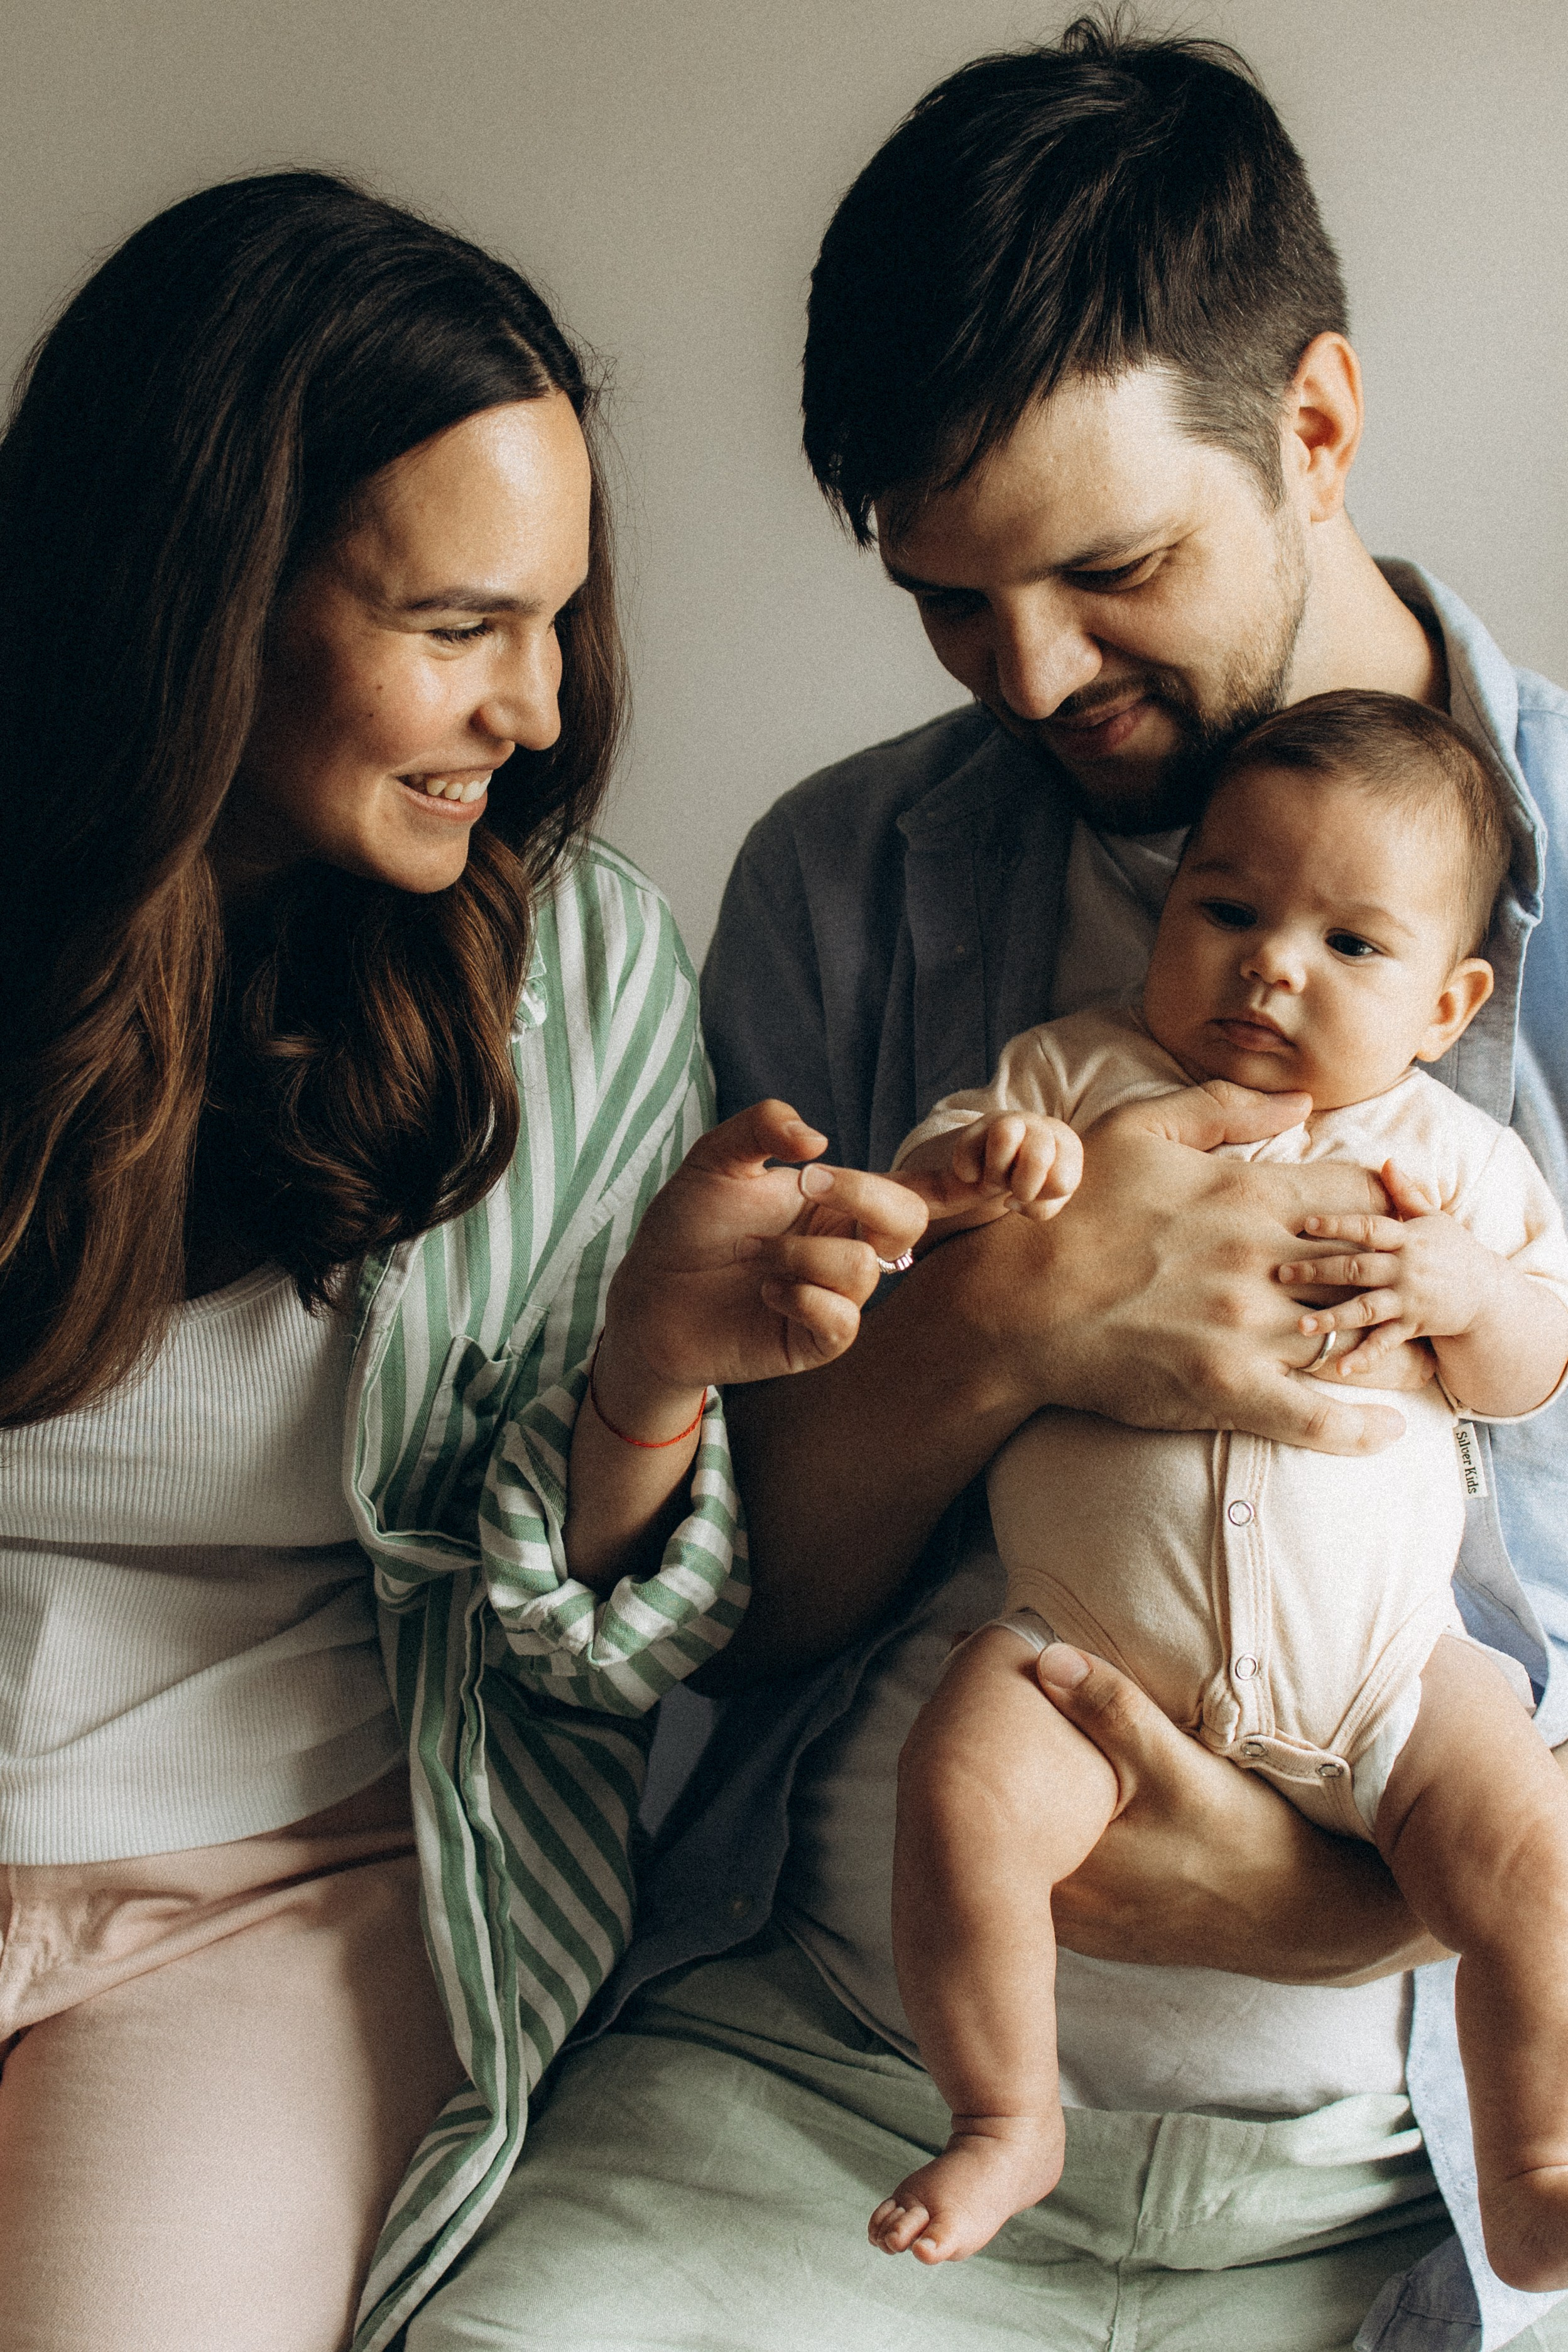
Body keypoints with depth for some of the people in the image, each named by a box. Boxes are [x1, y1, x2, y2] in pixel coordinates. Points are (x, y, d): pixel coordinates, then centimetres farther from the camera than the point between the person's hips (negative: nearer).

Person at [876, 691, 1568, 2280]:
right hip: (1088, 1643, -1)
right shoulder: (1079, 1078, 3)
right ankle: (1005, 2123, -1)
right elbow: (915, 1185, 1)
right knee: (961, 1795, -24)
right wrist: (974, 1168, -22)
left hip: (1381, 1659, 2)